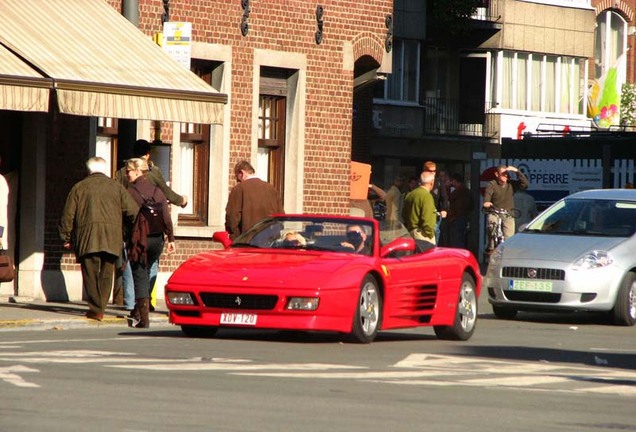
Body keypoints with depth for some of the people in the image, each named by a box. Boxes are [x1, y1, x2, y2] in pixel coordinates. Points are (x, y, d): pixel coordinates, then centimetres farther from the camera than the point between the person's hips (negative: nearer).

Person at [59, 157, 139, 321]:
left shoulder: (79, 187, 10)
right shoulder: (116, 187, 12)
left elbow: (68, 215, 7)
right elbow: (132, 210, 6)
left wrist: (66, 238, 15)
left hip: (87, 237, -1)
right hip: (111, 237, 1)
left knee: (91, 274, 0)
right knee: (106, 274, 7)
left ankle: (95, 309, -7)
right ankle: (100, 308, 4)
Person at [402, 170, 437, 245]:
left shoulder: (410, 195, 12)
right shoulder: (427, 196, -15)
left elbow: (404, 214, 18)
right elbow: (427, 219, -21)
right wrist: (430, 233, -13)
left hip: (410, 232, 9)